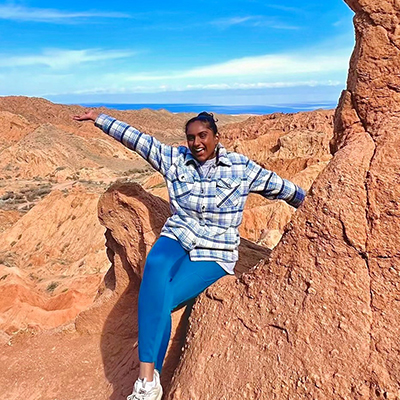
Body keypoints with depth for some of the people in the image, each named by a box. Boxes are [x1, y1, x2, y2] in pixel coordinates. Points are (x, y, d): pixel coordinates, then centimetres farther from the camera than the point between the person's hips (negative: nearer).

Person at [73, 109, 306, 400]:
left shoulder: (241, 167, 2)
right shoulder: (175, 159, 7)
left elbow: (278, 186, 13)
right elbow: (138, 139, 9)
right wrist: (99, 119, 12)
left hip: (215, 253, -2)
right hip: (177, 237, 2)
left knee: (161, 300, -25)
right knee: (155, 267, -34)